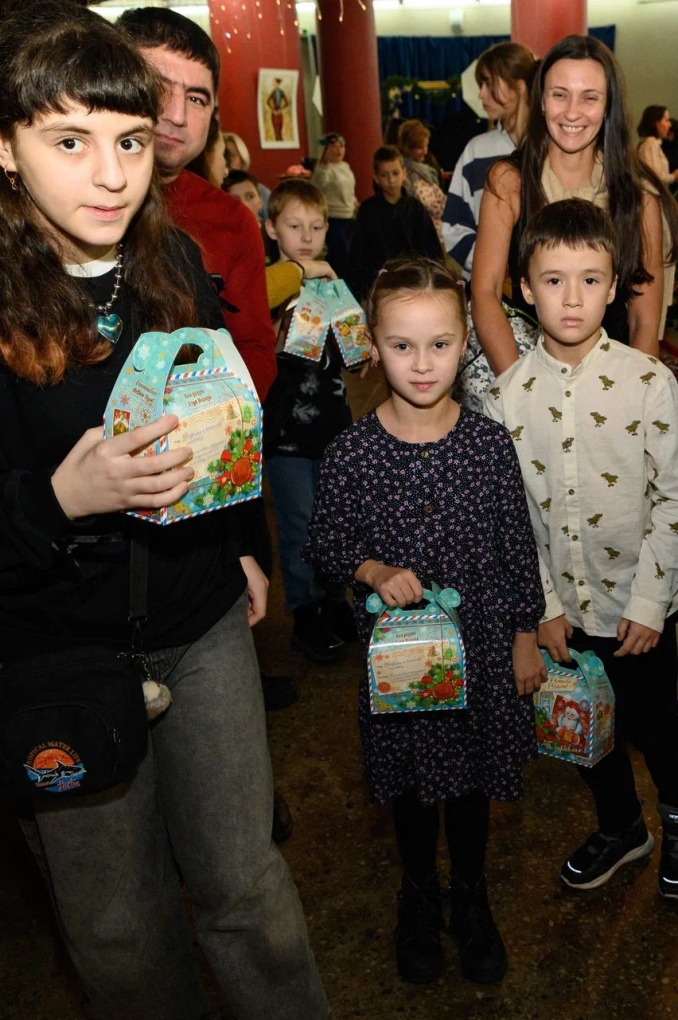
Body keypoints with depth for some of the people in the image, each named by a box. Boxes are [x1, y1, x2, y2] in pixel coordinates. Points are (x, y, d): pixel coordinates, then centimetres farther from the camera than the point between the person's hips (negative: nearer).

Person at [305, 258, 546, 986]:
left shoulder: (489, 442, -10)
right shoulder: (351, 453, -14)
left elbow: (519, 546, -1)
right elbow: (323, 545, -2)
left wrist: (526, 636, 3)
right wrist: (373, 570, -20)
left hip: (481, 645, 1)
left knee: (472, 774, 19)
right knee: (411, 778, 19)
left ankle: (470, 894, 46)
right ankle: (419, 893, 47)